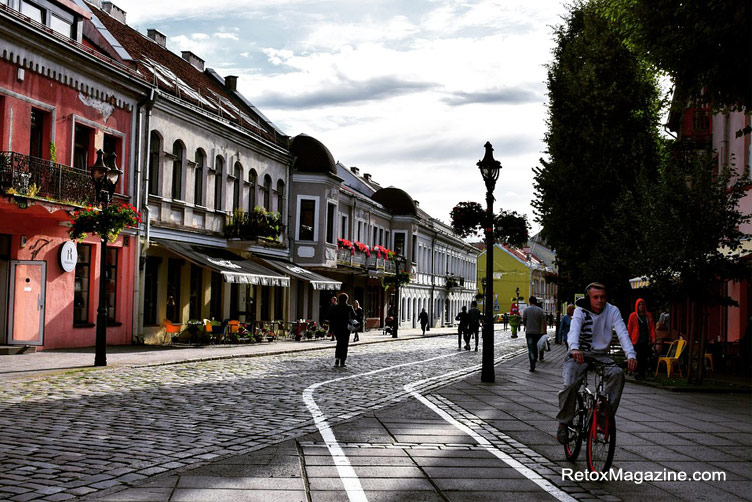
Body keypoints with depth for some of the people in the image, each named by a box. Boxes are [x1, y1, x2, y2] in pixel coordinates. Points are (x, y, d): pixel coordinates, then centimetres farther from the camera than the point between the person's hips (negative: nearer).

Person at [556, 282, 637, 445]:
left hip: (601, 355, 2)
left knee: (618, 374, -28)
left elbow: (622, 333, -17)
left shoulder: (612, 311, -5)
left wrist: (631, 355, -35)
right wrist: (575, 349, -51)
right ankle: (564, 423, -4)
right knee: (570, 385, -25)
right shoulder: (581, 311, -9)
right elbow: (574, 329, -28)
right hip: (579, 354, -2)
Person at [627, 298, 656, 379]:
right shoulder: (633, 316, 4)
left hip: (646, 340, 2)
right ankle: (639, 373, -6)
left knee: (645, 357, 0)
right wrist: (629, 339, 2)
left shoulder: (649, 315, 11)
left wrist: (653, 338, -1)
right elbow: (629, 328, 6)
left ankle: (643, 373, 7)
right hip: (637, 340, -2)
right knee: (639, 357, -8)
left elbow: (652, 327, 10)